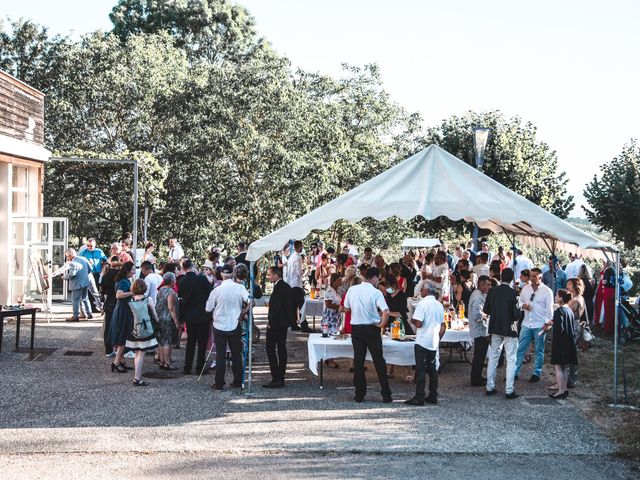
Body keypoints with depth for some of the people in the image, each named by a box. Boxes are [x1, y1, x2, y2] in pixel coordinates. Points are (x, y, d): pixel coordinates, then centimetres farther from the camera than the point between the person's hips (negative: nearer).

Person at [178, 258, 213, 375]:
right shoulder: (202, 279, -15)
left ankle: (187, 368, 15)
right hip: (203, 315, -3)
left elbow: (181, 298, 3)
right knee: (202, 341, 6)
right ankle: (200, 367, 6)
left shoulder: (181, 282, -5)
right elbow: (210, 294, -8)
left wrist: (183, 316, 14)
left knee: (190, 341, 14)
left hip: (189, 316, 3)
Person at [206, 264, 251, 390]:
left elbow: (208, 308, 0)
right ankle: (238, 382, 15)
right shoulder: (240, 288, -8)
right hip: (235, 326, 1)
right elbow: (250, 303, -17)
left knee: (220, 355, 4)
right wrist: (243, 314, -3)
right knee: (236, 354, 11)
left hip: (220, 326, -1)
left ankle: (219, 383, 5)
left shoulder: (216, 290, -9)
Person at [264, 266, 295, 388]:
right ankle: (281, 378, 17)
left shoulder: (278, 288, -18)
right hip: (284, 323, 10)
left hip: (275, 323, -10)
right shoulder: (286, 286, 11)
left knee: (271, 349, -6)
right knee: (281, 349, 12)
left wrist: (270, 321, -15)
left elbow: (276, 306, -24)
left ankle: (276, 379, -9)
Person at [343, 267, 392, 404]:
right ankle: (386, 395, 7)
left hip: (356, 329, 3)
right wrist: (382, 324, -6)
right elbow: (386, 312, -21)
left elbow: (346, 308, 10)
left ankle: (359, 394, 9)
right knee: (379, 361, 5)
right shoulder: (376, 292, -12)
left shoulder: (352, 289, 0)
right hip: (372, 329, -3)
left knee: (358, 361, 8)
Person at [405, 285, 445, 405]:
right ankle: (433, 396, 14)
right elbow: (443, 326, 13)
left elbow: (418, 323, -19)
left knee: (421, 370, -4)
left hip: (422, 341, -6)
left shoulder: (422, 303, -13)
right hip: (434, 343, 7)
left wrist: (413, 321, 1)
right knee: (432, 369, 11)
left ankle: (419, 398, -4)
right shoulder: (439, 305, 10)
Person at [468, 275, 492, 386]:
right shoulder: (478, 297, -21)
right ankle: (476, 380, 4)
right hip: (480, 331, -11)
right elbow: (477, 314, -29)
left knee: (479, 356, 18)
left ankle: (477, 377, 28)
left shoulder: (480, 295, 13)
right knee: (479, 356, -3)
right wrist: (485, 316, -15)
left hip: (480, 331, 11)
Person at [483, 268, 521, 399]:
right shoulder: (512, 293, -16)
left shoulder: (492, 291, -3)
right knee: (511, 360, 2)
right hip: (509, 329, -5)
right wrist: (518, 311, 5)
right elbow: (516, 314, -17)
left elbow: (486, 309, 3)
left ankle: (490, 387, 18)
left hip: (495, 328, 5)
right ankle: (509, 390, 0)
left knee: (493, 357, 14)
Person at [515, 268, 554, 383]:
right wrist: (523, 305, -9)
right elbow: (520, 301, 14)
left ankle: (536, 373, 19)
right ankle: (515, 372, 10)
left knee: (539, 351, 9)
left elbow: (549, 309, -7)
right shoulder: (525, 288, 4)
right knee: (520, 349, 4)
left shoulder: (547, 291, -8)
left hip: (540, 325, -4)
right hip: (526, 324, 4)